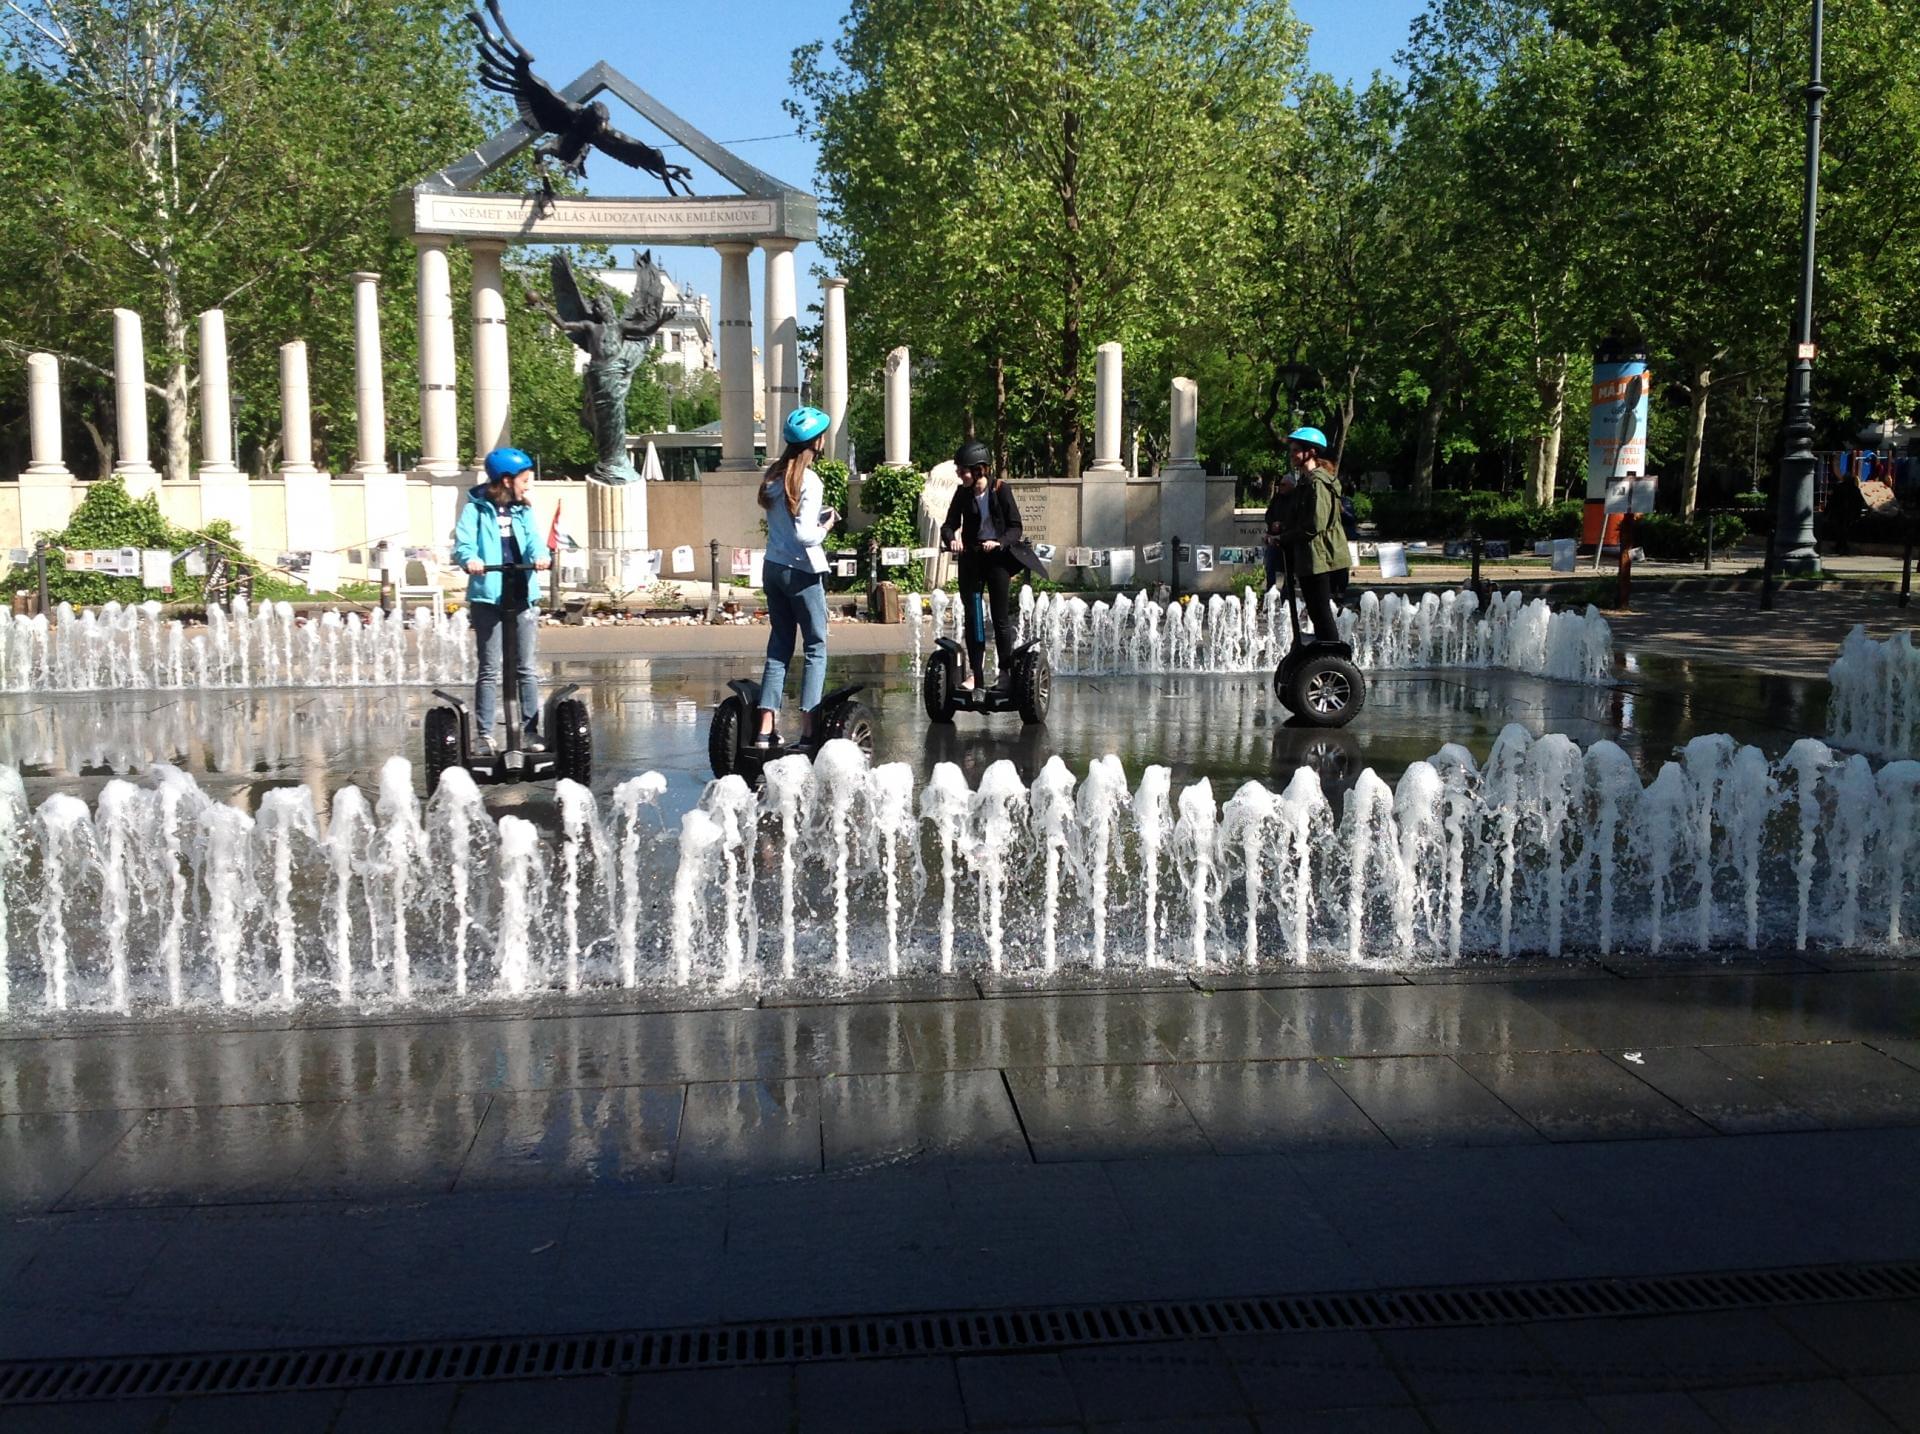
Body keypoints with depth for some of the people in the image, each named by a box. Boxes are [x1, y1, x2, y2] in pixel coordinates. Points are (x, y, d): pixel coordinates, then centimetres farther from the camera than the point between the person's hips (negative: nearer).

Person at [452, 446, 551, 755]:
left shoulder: (523, 510, 12)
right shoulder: (477, 509, -1)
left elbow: (533, 541, -2)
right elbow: (463, 544, -12)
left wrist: (540, 556, -25)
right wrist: (470, 560, -35)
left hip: (522, 596, 4)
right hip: (488, 596, -4)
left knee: (527, 669, 5)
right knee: (489, 671, 2)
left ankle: (530, 731, 10)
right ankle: (484, 734, 6)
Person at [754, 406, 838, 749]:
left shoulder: (773, 474, 9)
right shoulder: (809, 481, -15)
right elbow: (804, 535, -21)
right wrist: (826, 527, -3)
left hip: (773, 567, 7)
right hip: (801, 572, -7)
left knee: (778, 647, 10)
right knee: (816, 647, 2)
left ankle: (764, 730, 5)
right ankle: (808, 730, -3)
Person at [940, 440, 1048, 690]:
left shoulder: (1000, 489, -9)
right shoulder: (963, 493, 0)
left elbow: (1016, 527, -8)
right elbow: (950, 524, -1)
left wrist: (1000, 542, -25)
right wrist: (951, 539, -23)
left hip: (997, 557, -3)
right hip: (970, 559, 3)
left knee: (1000, 617, 0)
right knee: (973, 617, 5)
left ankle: (1005, 671, 10)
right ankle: (974, 672, 11)